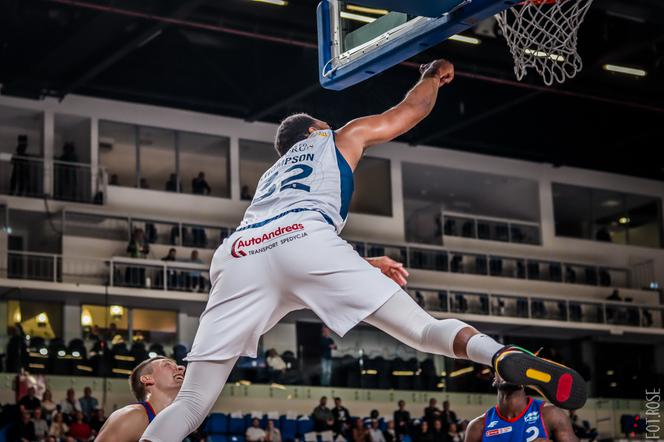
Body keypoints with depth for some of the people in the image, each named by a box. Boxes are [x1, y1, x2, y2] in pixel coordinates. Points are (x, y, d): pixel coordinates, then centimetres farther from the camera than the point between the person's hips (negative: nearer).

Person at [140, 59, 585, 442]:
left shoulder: (271, 176, 46)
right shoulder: (339, 137, 35)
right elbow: (409, 112, 40)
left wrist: (363, 265, 49)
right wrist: (433, 77, 59)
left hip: (239, 255, 4)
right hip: (303, 236, -4)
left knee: (192, 403, 4)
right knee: (426, 329, -3)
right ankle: (505, 357, -31)